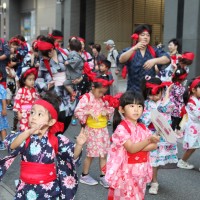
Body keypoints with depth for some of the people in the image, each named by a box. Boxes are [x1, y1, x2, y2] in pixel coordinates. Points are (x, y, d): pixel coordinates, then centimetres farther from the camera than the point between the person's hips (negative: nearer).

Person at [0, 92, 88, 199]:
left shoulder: (56, 140, -10)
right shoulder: (24, 136, -7)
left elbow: (73, 155, -15)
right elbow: (12, 146, -26)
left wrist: (78, 144, -37)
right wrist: (29, 132, -41)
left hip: (49, 189, -1)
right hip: (26, 188, 1)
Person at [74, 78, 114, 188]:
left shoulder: (103, 98, 6)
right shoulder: (86, 97, -13)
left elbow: (111, 108, 13)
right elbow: (77, 111, -21)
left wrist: (107, 111, -7)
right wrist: (89, 112, -28)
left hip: (103, 129, 6)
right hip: (92, 130, -6)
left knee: (103, 154, 9)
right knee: (91, 154, 4)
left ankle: (103, 176, 19)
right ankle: (84, 175, 22)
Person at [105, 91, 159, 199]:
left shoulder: (143, 128, 6)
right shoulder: (121, 128, -15)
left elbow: (154, 146, -3)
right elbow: (131, 149, -23)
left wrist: (138, 147, -19)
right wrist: (149, 140, -35)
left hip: (140, 171, 7)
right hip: (126, 172, -6)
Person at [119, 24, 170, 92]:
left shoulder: (154, 51, 9)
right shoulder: (130, 51, 5)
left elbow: (167, 59, -7)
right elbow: (121, 60, -16)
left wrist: (154, 60, -26)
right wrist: (134, 48, -28)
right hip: (133, 90, -1)